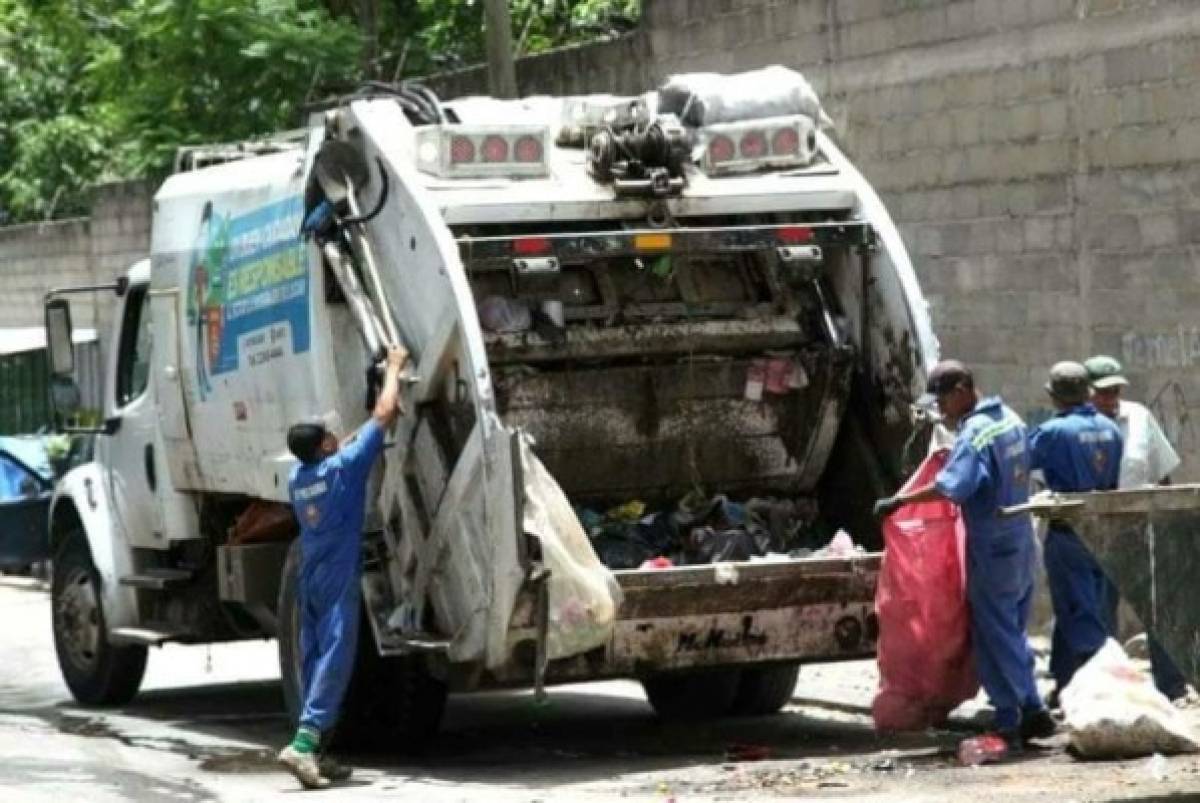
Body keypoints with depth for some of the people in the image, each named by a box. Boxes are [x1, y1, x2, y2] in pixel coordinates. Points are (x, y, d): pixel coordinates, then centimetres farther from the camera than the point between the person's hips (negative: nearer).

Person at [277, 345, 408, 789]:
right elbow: (383, 414, -5)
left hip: (308, 579, 7)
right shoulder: (343, 467, -10)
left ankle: (312, 750, 10)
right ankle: (303, 743, -22)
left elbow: (344, 444, 29)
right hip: (338, 580, -7)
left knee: (314, 659, 10)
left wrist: (382, 418, 28)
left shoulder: (297, 476, 8)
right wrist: (394, 367, 8)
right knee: (334, 660, -10)